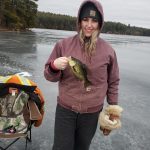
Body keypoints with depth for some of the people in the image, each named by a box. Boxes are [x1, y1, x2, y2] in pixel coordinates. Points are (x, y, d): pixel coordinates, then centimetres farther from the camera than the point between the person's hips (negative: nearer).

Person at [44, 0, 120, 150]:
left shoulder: (108, 50, -4)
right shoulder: (63, 44, -6)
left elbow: (113, 82, 6)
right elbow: (49, 76, 0)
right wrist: (54, 66, -21)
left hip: (92, 113, 1)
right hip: (65, 110, 0)